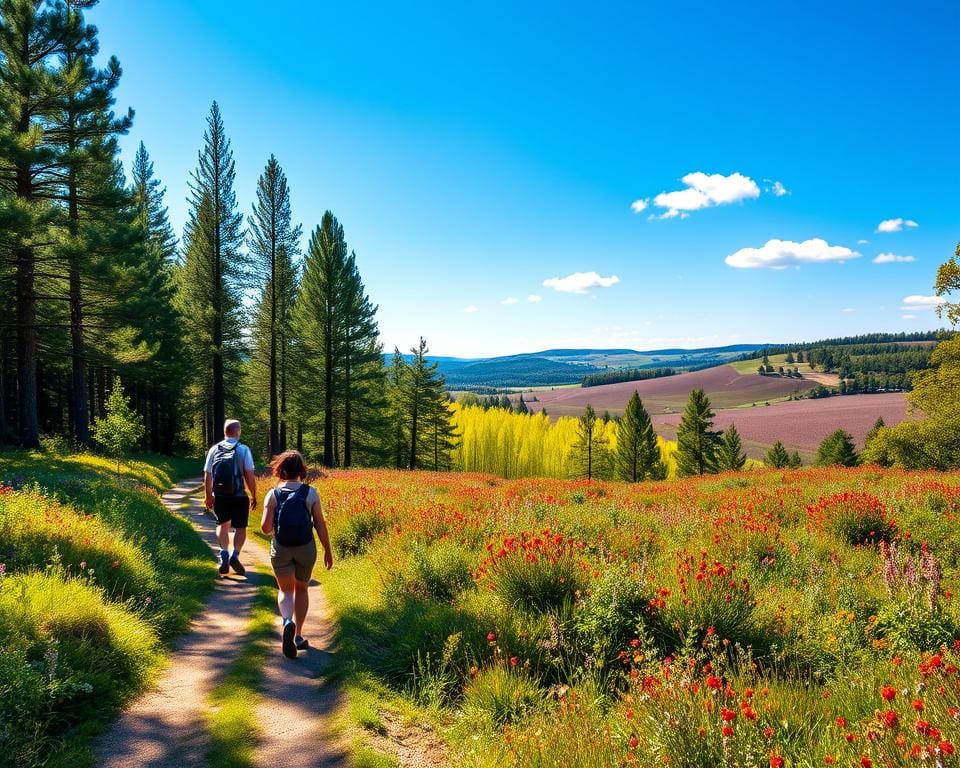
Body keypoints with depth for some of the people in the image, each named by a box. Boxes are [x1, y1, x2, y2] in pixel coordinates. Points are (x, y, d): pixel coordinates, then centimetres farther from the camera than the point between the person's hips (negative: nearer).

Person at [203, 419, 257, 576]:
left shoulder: (214, 449, 2)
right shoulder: (243, 450, -7)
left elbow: (207, 475, 3)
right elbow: (250, 475, -11)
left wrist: (208, 496, 14)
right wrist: (254, 496, -1)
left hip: (219, 497, 3)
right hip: (238, 496, -3)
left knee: (222, 524, 21)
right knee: (240, 527, 12)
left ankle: (224, 554, 3)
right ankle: (235, 555, -8)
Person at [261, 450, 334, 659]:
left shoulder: (272, 495, -7)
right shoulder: (310, 493, -7)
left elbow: (265, 527, -12)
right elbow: (320, 525, -6)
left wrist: (273, 529, 12)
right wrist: (328, 551, 5)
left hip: (280, 549, 0)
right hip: (306, 548, 1)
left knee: (285, 590, 15)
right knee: (301, 589, 21)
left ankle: (287, 621, -16)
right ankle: (298, 635, 23)